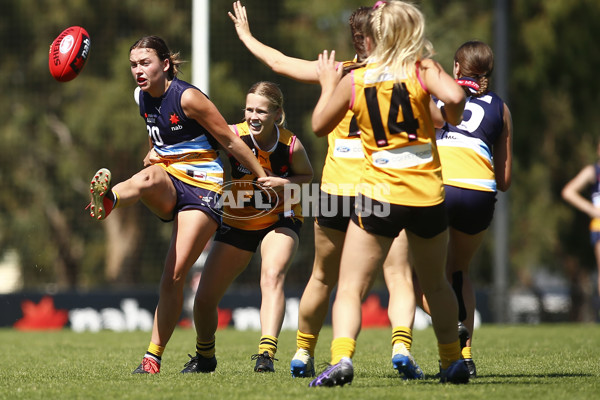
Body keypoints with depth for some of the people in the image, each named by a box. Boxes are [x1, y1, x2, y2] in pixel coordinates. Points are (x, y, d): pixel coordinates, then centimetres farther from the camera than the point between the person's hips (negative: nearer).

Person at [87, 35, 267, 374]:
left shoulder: (188, 97, -14)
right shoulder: (143, 98, 6)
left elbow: (231, 141, -7)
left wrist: (264, 179, -2)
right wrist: (152, 154, 5)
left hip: (202, 186, -5)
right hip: (167, 184, 5)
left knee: (174, 276, -13)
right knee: (149, 177, -36)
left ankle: (154, 357, -7)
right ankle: (106, 201, -71)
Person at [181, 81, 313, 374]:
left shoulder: (291, 146, -20)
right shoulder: (233, 136, -23)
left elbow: (308, 176, -2)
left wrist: (286, 183, -23)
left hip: (279, 221, -2)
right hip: (236, 225, 2)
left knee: (272, 276, -32)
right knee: (204, 299, 2)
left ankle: (266, 355, -37)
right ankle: (204, 356, 32)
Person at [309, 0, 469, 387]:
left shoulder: (353, 81, 2)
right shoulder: (422, 69, -2)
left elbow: (320, 125, 14)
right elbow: (454, 97, -21)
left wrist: (328, 85, 29)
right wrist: (451, 117, 0)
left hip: (379, 195, -1)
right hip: (428, 195, 1)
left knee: (351, 288, -1)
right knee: (436, 284, 22)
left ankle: (342, 356, -24)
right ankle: (453, 362, 28)